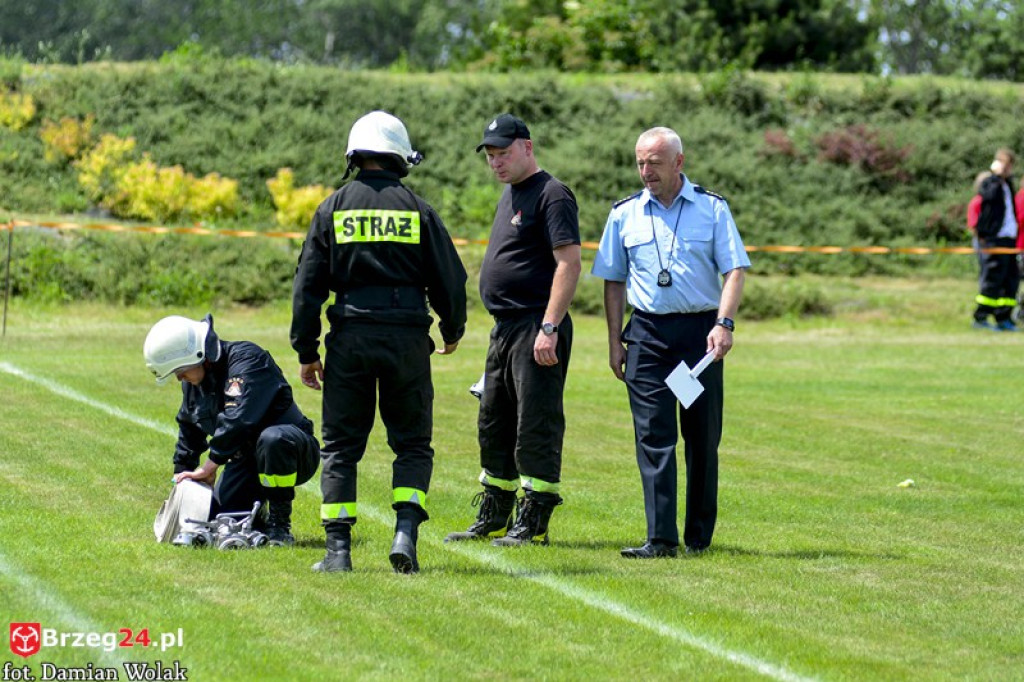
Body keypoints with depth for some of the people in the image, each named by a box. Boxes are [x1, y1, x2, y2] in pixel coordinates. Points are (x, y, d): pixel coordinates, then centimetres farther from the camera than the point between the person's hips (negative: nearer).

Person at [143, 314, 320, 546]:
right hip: (246, 461, 7)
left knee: (272, 439, -41)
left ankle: (279, 524, -24)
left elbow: (237, 420, -32)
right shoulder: (192, 383, 6)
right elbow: (189, 435, 21)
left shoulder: (246, 359, -21)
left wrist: (209, 468, -27)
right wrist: (182, 479, 17)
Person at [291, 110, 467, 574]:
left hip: (349, 339, 0)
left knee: (341, 446, 8)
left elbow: (308, 285, 2)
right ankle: (405, 532, -8)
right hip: (407, 338, 0)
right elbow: (449, 279, 5)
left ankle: (338, 549, 2)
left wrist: (307, 351, 8)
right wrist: (452, 331, 24)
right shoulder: (417, 210, 3)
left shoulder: (333, 209, 4)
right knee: (412, 444, 10)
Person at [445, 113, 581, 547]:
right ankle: (492, 519, 24)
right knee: (494, 425, 15)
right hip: (504, 328, 10)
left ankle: (533, 523, -1)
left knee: (536, 426, -6)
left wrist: (549, 328, -25)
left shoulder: (551, 195, -12)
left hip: (536, 329, -10)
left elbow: (569, 263, -19)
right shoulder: (510, 194, 18)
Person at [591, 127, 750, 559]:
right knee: (653, 436, -7)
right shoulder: (624, 214, 9)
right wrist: (614, 340, 7)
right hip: (647, 333, 1)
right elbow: (614, 280, 14)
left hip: (701, 331, -1)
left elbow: (734, 270, -1)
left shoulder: (712, 208, 3)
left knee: (702, 436, 4)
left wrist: (724, 324, -15)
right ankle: (661, 538, -10)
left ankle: (700, 535, 15)